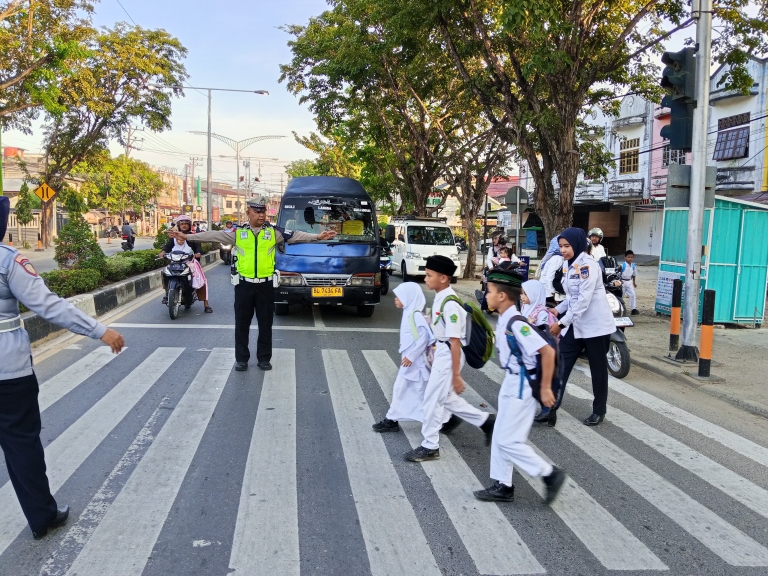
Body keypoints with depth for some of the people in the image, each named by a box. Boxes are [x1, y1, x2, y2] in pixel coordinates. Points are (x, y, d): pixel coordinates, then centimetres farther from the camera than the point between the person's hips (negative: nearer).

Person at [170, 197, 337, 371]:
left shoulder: (274, 232, 2)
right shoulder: (237, 232, 2)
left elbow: (296, 236, -2)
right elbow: (213, 235, 2)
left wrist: (318, 236, -12)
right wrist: (186, 236, -2)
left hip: (266, 285, 0)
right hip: (244, 284, 0)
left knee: (265, 324, 8)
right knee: (242, 324, 7)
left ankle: (264, 358, 20)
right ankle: (241, 359, 19)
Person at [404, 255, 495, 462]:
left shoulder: (450, 304, -23)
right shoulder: (440, 298, 5)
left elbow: (455, 341, -23)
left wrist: (456, 375, -22)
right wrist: (435, 356, 23)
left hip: (449, 354, -10)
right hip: (441, 352, 10)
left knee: (432, 398, 0)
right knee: (445, 396, 19)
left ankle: (430, 447, 15)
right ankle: (485, 421, 32)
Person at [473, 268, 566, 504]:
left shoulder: (516, 323, -25)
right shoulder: (503, 319, 4)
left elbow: (548, 352, -27)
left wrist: (545, 388, -22)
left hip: (523, 385, -10)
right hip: (511, 381, 10)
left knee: (509, 440, -3)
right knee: (500, 437, 14)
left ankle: (550, 474, 11)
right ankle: (503, 486, 26)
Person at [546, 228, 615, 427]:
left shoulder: (588, 265, -18)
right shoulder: (567, 265, 9)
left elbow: (584, 300, -25)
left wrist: (561, 323, -25)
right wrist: (557, 309, -1)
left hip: (595, 324, -8)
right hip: (575, 324, 8)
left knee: (597, 368, 7)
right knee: (561, 365, 1)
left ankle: (598, 411, 23)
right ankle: (551, 409, 3)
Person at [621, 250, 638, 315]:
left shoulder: (633, 266, 3)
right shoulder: (622, 265, -14)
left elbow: (634, 275, 14)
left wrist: (634, 282, 14)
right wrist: (620, 280, -21)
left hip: (629, 282, 4)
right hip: (623, 282, -4)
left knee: (633, 294, -6)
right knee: (621, 295, 6)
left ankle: (633, 309, -3)